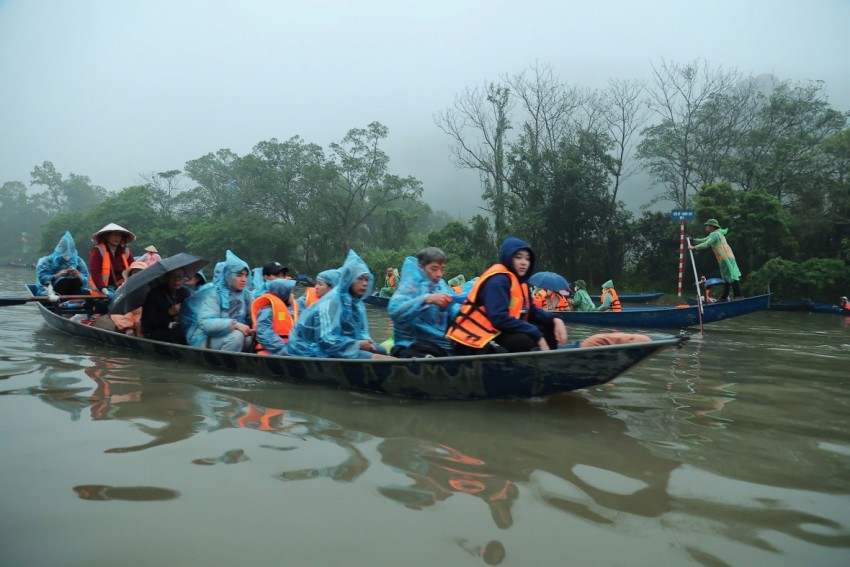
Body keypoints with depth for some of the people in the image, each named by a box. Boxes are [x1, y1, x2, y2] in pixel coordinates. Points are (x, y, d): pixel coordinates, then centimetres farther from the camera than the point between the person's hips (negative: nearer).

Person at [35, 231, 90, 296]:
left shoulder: (78, 261, 8)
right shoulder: (47, 261, 3)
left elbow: (86, 282, 0)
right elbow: (42, 279, -11)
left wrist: (79, 276, -21)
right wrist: (57, 276, -26)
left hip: (74, 292, 2)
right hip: (52, 293, -1)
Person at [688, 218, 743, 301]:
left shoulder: (714, 234, -11)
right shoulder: (717, 233, 21)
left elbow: (706, 244, -18)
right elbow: (704, 240, 27)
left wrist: (694, 247, -13)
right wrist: (693, 240, 20)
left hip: (726, 258, -10)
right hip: (726, 258, 10)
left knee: (731, 276, -12)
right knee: (726, 278, 11)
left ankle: (739, 296, -15)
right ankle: (724, 297, 15)